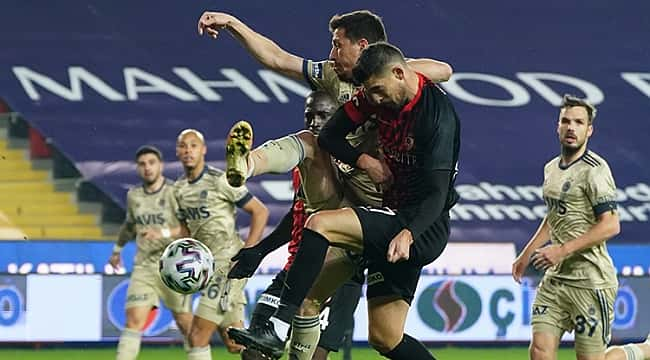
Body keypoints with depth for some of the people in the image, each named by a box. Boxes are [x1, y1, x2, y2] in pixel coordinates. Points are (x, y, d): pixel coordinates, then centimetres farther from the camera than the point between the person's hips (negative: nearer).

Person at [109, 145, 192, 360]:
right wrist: (117, 249, 42)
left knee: (184, 322, 4)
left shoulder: (174, 193, -8)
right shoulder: (133, 196, 9)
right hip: (144, 268, 3)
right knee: (134, 320, -10)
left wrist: (163, 233, -30)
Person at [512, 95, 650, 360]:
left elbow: (610, 225, -19)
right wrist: (526, 255, 25)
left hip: (590, 281, -7)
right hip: (555, 278, 7)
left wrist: (563, 250, -21)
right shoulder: (551, 169, 14)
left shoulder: (594, 169, -11)